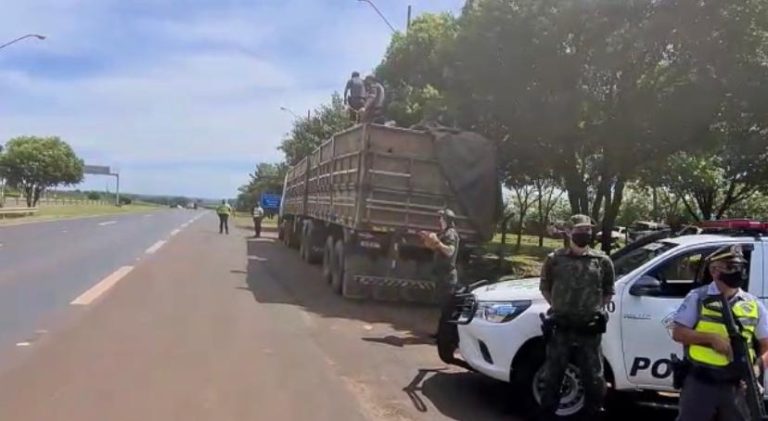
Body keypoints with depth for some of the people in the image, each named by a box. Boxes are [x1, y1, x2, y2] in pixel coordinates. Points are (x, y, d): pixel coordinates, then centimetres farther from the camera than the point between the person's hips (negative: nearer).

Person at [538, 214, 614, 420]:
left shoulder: (602, 261, 3)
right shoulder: (555, 259, 1)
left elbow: (609, 292, 14)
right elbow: (545, 287, 13)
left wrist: (597, 308, 3)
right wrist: (557, 306, 4)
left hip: (589, 331, 0)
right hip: (560, 328, 0)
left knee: (593, 378, 7)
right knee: (552, 376, 9)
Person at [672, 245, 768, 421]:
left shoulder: (753, 305, 7)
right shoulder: (698, 297, -3)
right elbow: (678, 333, -5)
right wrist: (711, 338, -18)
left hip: (736, 386, 3)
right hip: (700, 382, -3)